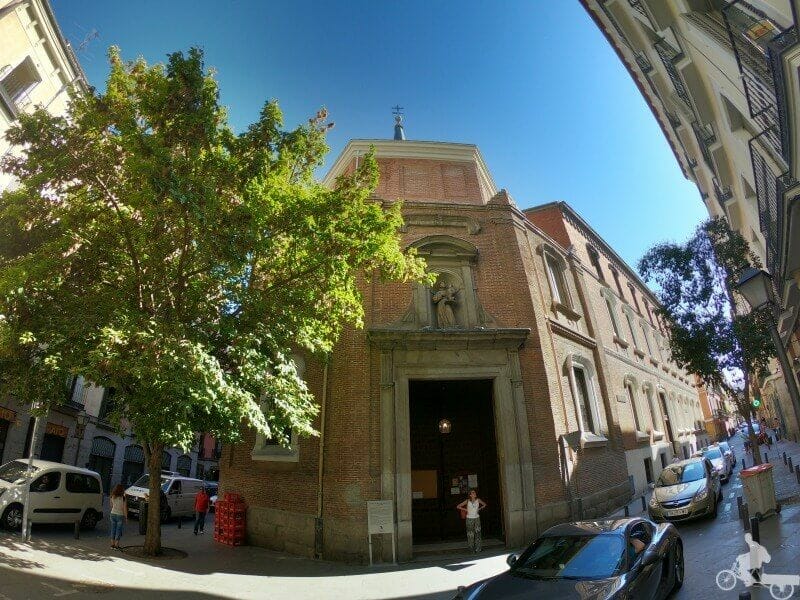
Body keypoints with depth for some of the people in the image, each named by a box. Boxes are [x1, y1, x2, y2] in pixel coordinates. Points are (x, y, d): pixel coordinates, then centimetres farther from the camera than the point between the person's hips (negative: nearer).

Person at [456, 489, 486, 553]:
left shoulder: (478, 500, -6)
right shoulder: (467, 501, -11)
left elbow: (484, 504, 13)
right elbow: (458, 506, -5)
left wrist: (479, 509, 2)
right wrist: (466, 510, -8)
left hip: (477, 518, 2)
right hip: (469, 519, -2)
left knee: (477, 532, -4)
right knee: (470, 533, 2)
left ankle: (477, 548, 5)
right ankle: (471, 546, 21)